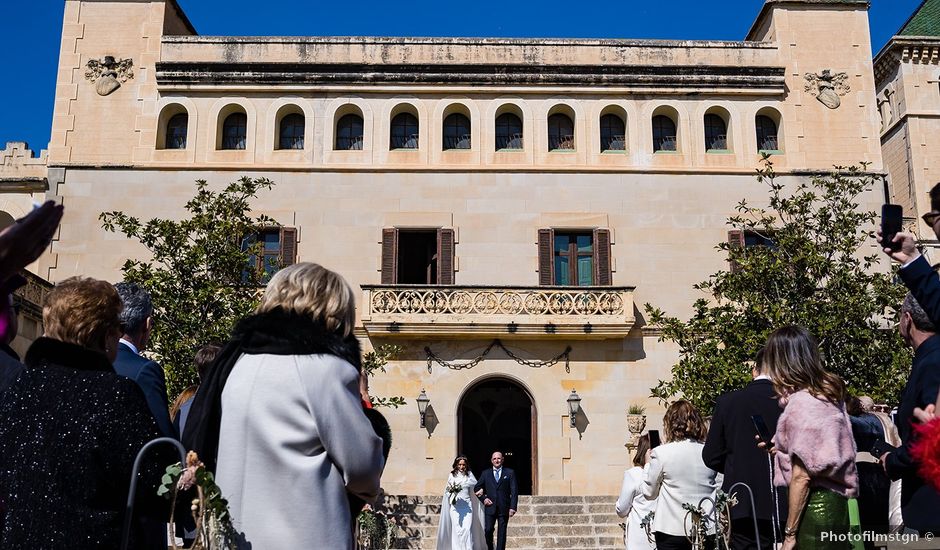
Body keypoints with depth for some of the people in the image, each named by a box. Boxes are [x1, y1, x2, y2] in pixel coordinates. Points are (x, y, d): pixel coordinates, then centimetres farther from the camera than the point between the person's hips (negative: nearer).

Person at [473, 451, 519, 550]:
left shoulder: (510, 473, 6)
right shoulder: (486, 473, 10)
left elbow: (514, 491, 1)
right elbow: (476, 488, 17)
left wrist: (513, 507, -7)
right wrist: (483, 498, 1)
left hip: (504, 508, -1)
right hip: (490, 507, 1)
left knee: (502, 533, 0)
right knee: (488, 530, -6)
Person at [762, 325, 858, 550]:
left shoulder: (800, 403, -16)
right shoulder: (830, 395, 10)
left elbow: (801, 477, -18)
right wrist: (780, 448, 19)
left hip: (814, 506, -9)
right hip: (835, 503, 9)